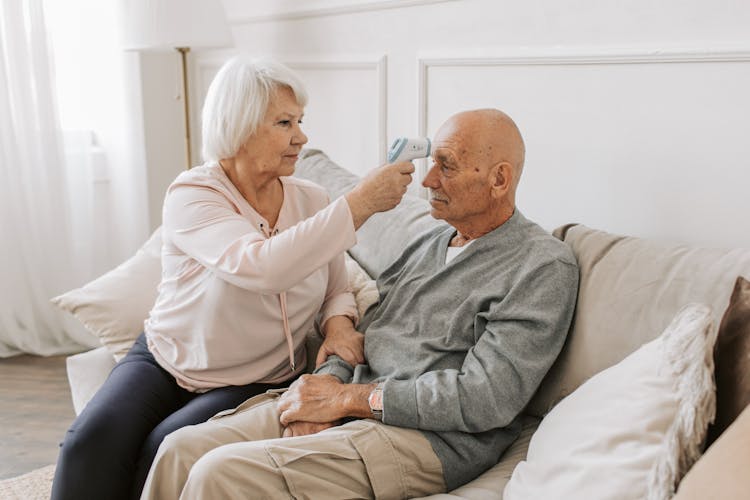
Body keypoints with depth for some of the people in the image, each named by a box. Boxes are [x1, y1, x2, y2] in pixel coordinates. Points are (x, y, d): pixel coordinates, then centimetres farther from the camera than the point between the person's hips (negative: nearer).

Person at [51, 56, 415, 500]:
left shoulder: (311, 201, -2)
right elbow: (262, 266, -34)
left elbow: (337, 288, 9)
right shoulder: (191, 195, -16)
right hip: (164, 361, -1)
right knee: (94, 441, -25)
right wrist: (361, 203, -33)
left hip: (258, 381, 2)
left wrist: (339, 322, -16)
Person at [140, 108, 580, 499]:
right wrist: (328, 380, -6)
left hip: (428, 436, -7)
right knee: (182, 449, -8)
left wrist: (348, 398, -15)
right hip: (355, 401, 7)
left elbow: (485, 399, -17)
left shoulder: (544, 267, -8)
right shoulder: (431, 243, 18)